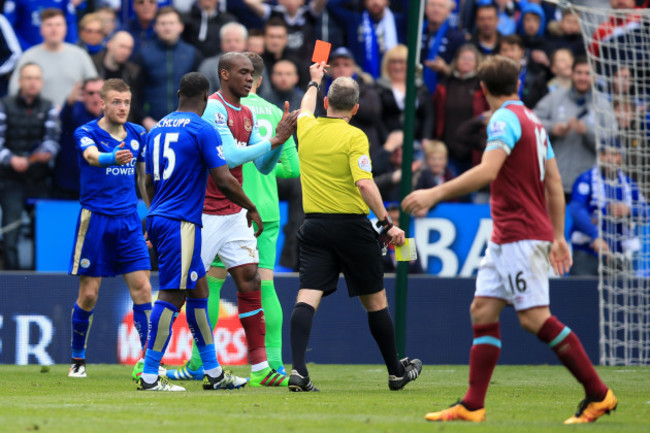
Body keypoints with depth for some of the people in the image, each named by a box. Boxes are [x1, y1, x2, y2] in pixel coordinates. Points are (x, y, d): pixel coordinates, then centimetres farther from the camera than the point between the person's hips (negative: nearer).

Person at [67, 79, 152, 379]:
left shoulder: (137, 134, 8)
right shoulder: (86, 132, -8)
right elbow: (92, 155, -31)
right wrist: (112, 157, -53)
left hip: (129, 220, 4)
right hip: (95, 219, -4)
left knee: (142, 287, -6)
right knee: (88, 295, -1)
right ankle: (77, 359, 15)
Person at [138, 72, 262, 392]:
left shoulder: (158, 129, 14)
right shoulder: (202, 130, -9)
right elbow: (224, 181, -12)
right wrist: (251, 208, 3)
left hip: (158, 218, 9)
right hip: (181, 222, -9)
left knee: (198, 290, 15)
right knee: (172, 294, -9)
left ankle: (212, 371, 20)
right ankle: (149, 375, -12)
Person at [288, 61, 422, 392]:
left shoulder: (307, 129, 5)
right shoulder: (354, 137, -10)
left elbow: (306, 108, 30)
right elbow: (363, 183, -21)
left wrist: (314, 81, 49)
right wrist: (386, 223, -17)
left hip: (314, 225, 3)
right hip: (351, 225, -3)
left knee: (307, 297, -6)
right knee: (375, 300, 11)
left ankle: (298, 370, -23)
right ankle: (396, 371, 24)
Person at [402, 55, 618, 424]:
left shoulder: (506, 118, -12)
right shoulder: (533, 122, 16)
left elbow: (487, 172, -25)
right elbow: (555, 185, 18)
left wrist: (436, 194, -24)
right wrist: (558, 237, 21)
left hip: (521, 237, -10)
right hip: (506, 238, 10)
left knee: (535, 317, -11)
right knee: (483, 310, 6)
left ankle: (598, 394, -7)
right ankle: (472, 405, 3)